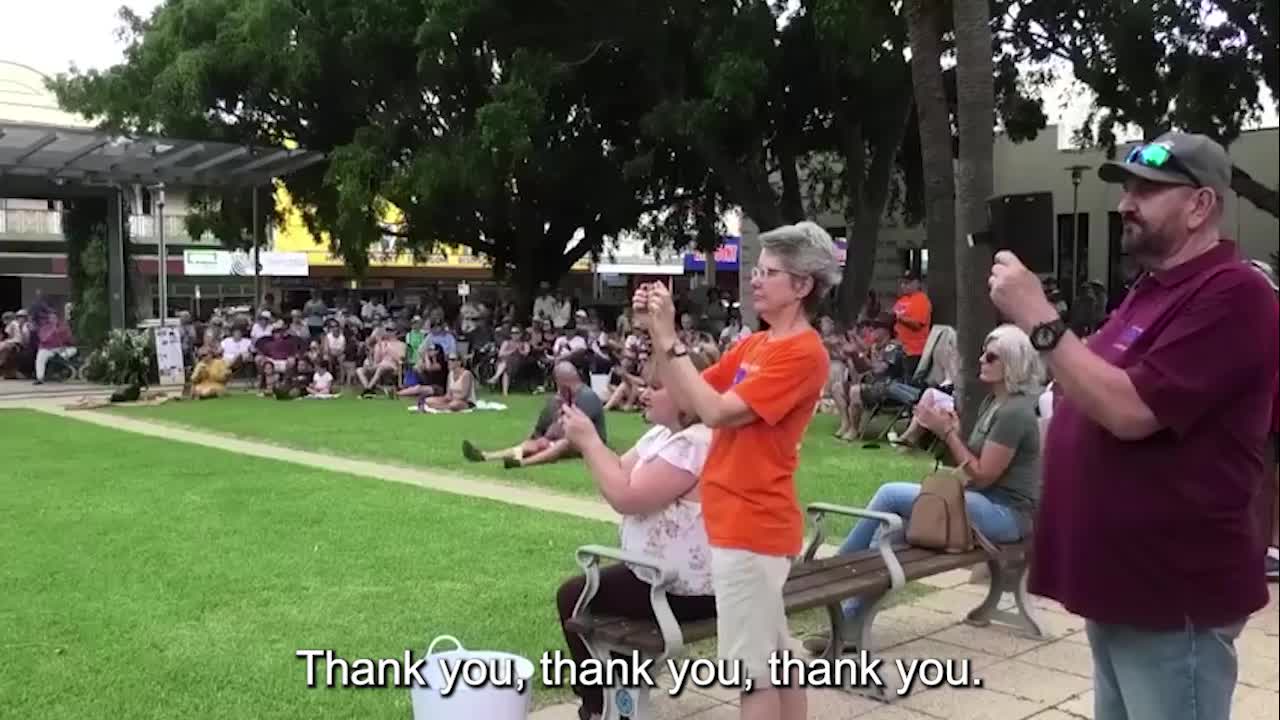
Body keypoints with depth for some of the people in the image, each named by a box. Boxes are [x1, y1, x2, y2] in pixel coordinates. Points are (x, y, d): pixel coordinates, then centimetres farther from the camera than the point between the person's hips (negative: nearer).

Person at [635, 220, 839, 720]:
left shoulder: (803, 353, -15)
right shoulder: (754, 345, 11)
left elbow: (717, 411, -22)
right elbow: (686, 401, 10)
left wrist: (670, 340, -16)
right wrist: (657, 335, 0)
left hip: (753, 526, -9)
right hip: (741, 522, 9)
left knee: (752, 667, -2)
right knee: (774, 655, 17)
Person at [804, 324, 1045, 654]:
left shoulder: (1015, 412, -16)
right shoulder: (994, 402, 13)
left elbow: (982, 476, -17)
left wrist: (947, 433, -13)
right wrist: (953, 430, -1)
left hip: (1006, 514, -9)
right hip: (985, 505, 9)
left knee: (891, 494, -21)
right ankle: (849, 624, -9)